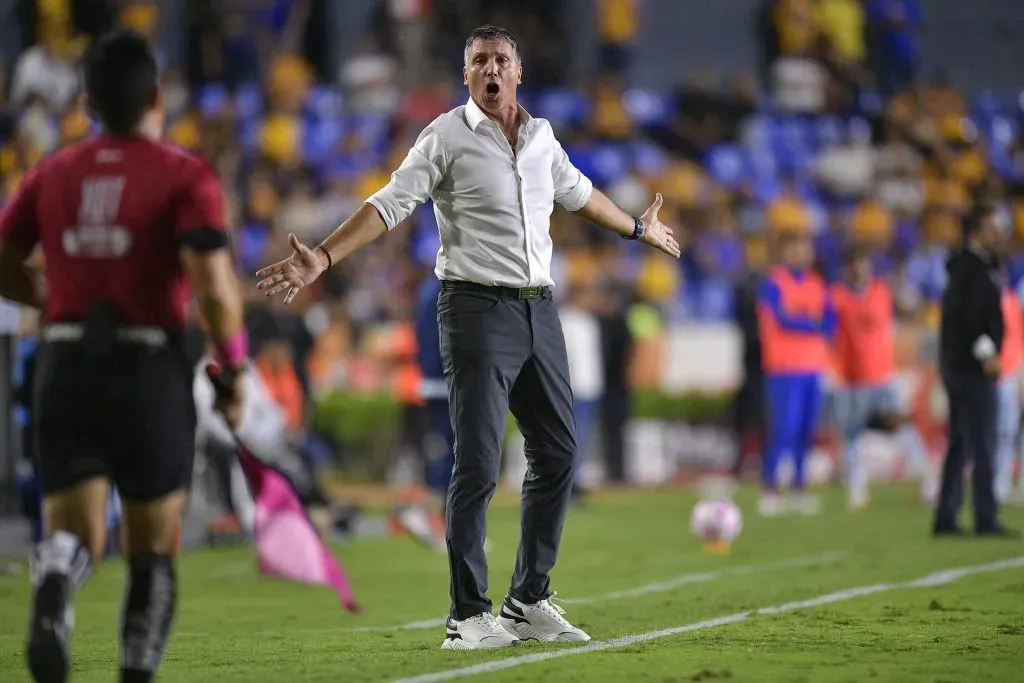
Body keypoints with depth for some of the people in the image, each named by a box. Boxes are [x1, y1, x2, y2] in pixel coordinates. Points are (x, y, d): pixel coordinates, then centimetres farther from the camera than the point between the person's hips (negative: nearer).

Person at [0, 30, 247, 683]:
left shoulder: (53, 175, 8)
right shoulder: (185, 177, -5)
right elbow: (215, 287, -15)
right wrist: (235, 369, -2)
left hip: (66, 367, 3)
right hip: (151, 370, -3)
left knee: (74, 536, 2)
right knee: (153, 550, 13)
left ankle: (54, 584, -33)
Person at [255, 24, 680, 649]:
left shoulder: (541, 136, 12)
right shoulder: (448, 137, -5)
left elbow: (577, 193, 31)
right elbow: (391, 204, -12)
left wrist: (638, 229, 45)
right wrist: (323, 258, -24)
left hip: (539, 310, 7)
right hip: (478, 309, -7)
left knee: (558, 454, 9)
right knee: (478, 466, -9)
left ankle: (529, 602, 19)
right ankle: (469, 616, -5)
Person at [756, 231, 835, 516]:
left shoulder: (816, 285, 15)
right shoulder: (773, 284, -4)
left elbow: (830, 322, 5)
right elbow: (784, 321, -14)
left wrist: (799, 322, -11)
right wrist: (814, 324, -3)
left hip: (813, 368, 6)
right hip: (784, 370, -6)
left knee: (806, 431, 4)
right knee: (783, 431, -10)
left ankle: (799, 490, 10)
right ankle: (770, 490, -5)